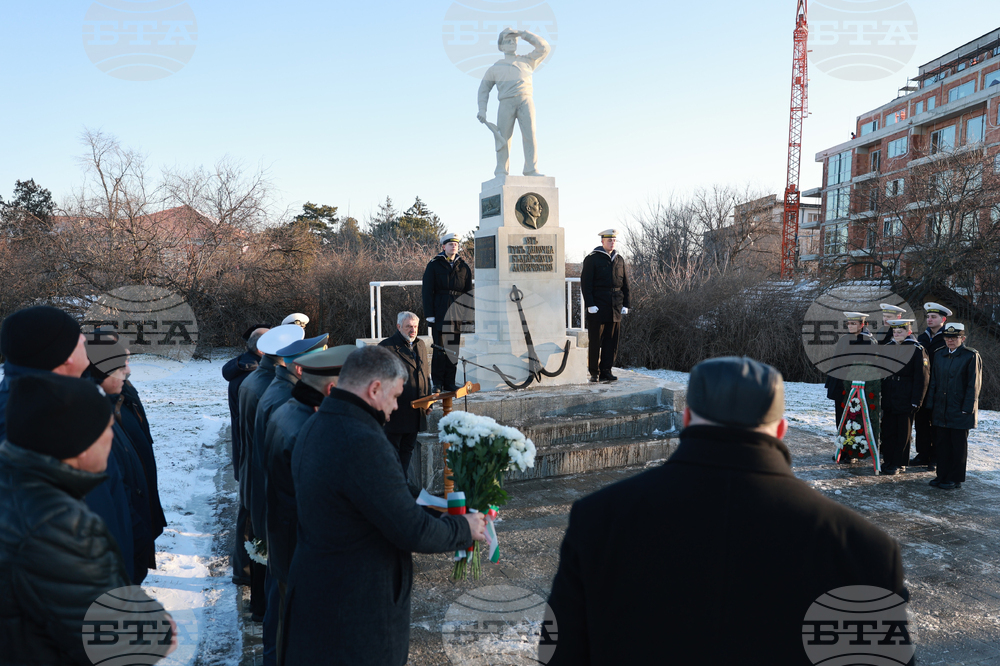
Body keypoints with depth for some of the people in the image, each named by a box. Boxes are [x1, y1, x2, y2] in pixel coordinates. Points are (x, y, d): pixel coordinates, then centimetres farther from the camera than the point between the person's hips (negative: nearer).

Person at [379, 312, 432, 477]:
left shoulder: (421, 345, 14)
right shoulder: (386, 347, -9)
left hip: (416, 412, 7)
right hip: (395, 413, -6)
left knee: (408, 449, 15)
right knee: (391, 450, 2)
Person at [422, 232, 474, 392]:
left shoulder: (464, 267, 13)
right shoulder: (434, 265, 4)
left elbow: (468, 293, 14)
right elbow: (427, 291, 0)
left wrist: (468, 314, 7)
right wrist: (429, 314, -8)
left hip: (457, 313, 3)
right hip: (440, 312, -3)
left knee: (454, 348, 5)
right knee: (440, 348, -4)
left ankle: (449, 382, 13)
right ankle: (437, 383, 4)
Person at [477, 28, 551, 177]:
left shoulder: (527, 61, 27)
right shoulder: (495, 68, 24)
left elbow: (544, 48, 19)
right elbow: (484, 88, 20)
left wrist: (524, 34, 18)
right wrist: (482, 109, 3)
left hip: (525, 101, 0)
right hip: (506, 103, 0)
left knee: (530, 135, -15)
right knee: (503, 137, -11)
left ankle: (531, 170, -17)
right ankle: (501, 172, -11)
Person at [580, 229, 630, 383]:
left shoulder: (619, 259, 15)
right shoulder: (592, 259, -1)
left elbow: (625, 284, 17)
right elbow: (586, 283, -5)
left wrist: (625, 304, 9)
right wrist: (590, 304, -13)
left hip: (615, 308, 5)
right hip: (597, 307, -5)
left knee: (612, 341, 5)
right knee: (595, 341, -1)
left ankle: (606, 371, 13)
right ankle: (594, 372, 7)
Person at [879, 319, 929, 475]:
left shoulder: (917, 350, -7)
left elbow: (922, 378, -9)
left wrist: (916, 402, -13)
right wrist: (880, 396, 11)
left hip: (905, 399, -5)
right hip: (888, 398, 5)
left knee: (903, 433, 4)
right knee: (888, 430, 9)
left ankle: (899, 464, 12)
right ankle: (888, 460, 19)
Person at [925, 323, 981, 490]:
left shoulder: (971, 356, -5)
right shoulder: (939, 354, 10)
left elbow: (974, 384, -8)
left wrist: (967, 408, -13)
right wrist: (931, 405, 6)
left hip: (960, 411, -5)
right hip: (941, 410, 5)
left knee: (959, 445, 5)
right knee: (941, 444, 9)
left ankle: (956, 479, 14)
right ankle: (943, 475, 20)